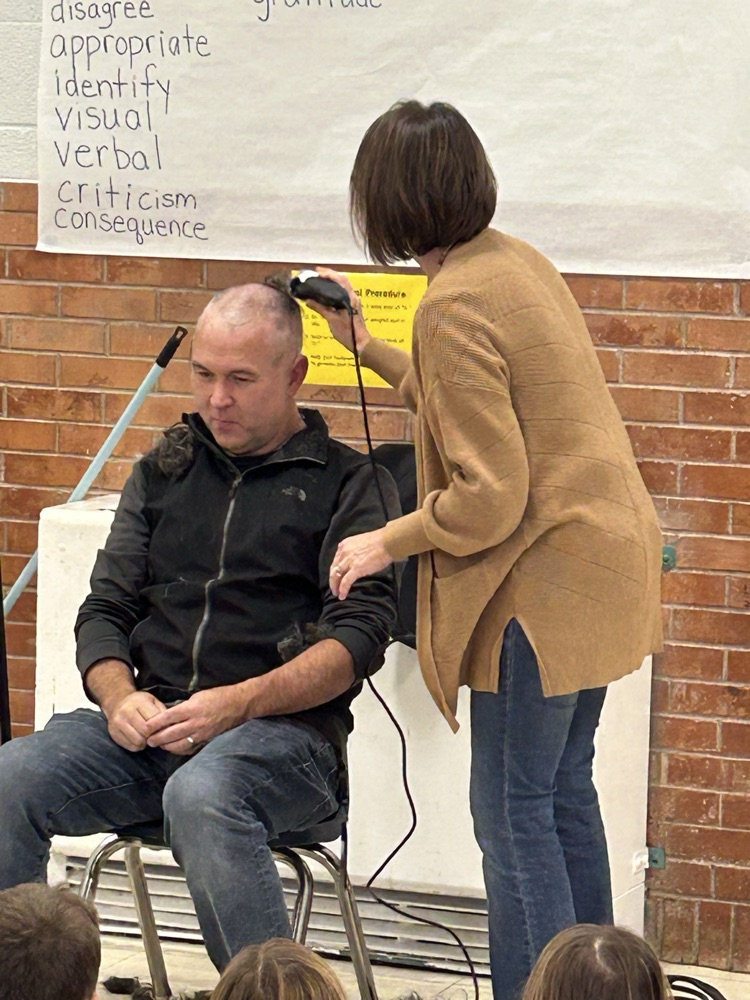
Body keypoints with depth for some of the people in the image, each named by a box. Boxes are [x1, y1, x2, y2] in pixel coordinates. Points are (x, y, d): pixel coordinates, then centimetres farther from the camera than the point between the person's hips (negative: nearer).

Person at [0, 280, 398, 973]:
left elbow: (359, 636, -4)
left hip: (284, 730, -4)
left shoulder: (347, 484, 7)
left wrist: (240, 702, -18)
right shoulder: (163, 473, 23)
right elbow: (106, 609, 18)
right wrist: (119, 696, -5)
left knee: (201, 796, -39)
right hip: (149, 727, 4)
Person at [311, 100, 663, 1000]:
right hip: (601, 560, 10)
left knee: (513, 814, -3)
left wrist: (388, 543, -9)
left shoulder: (454, 308, -20)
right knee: (562, 792, 18)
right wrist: (367, 349, 25)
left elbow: (490, 497, -22)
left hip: (546, 580, -10)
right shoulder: (517, 261, 8)